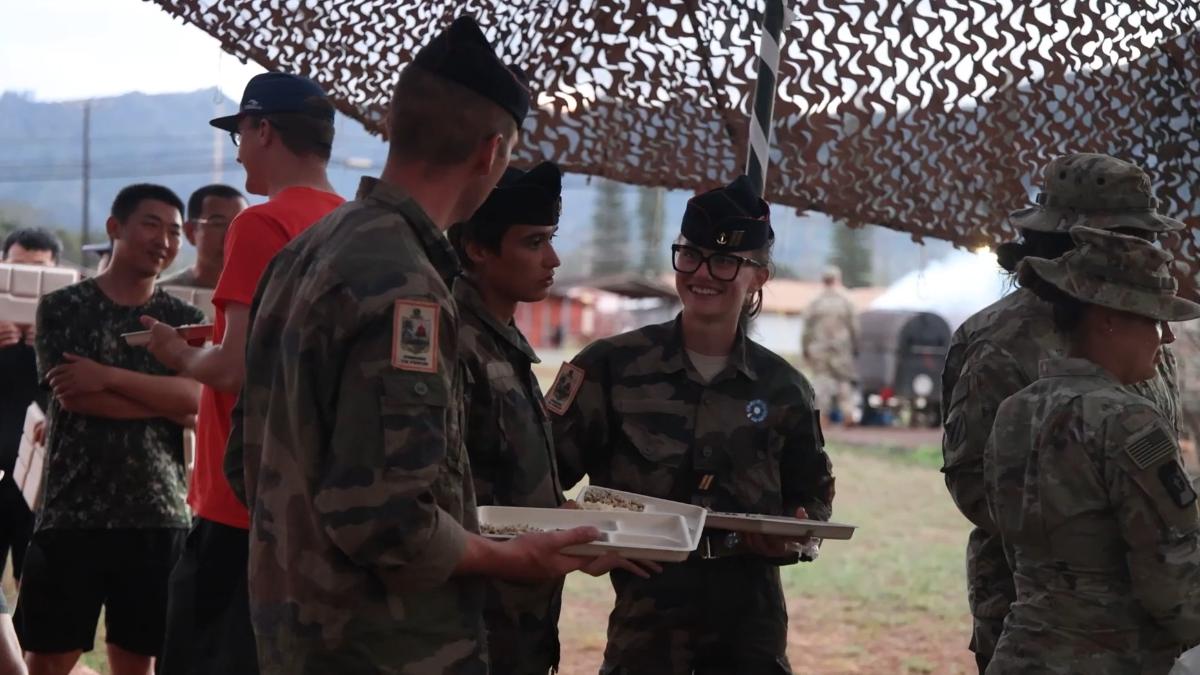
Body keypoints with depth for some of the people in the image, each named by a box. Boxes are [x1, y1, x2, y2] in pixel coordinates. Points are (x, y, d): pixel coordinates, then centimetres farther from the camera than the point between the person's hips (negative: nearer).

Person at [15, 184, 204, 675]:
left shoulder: (184, 319, 9)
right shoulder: (62, 309, 3)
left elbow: (195, 397, -8)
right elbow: (71, 395, -10)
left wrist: (108, 377, -16)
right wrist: (168, 403, -9)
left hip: (159, 515, 2)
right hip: (71, 513, -2)